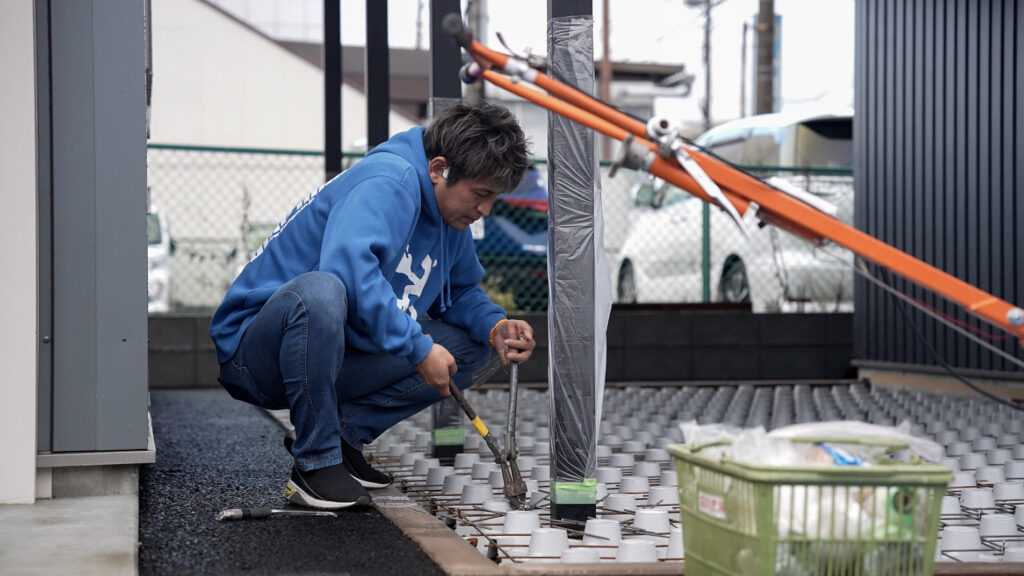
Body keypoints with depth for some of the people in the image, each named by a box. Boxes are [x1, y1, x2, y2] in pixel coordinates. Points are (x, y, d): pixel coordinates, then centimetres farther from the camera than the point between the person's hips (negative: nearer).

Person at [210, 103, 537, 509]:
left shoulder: (451, 214, 7)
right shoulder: (390, 179, -21)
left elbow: (461, 290, 20)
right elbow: (348, 264, -37)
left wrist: (495, 326, -2)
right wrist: (418, 347, -32)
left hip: (331, 359, 8)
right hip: (253, 352, -8)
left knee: (468, 345, 0)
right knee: (321, 290, -41)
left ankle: (343, 433, -1)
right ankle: (316, 463, -23)